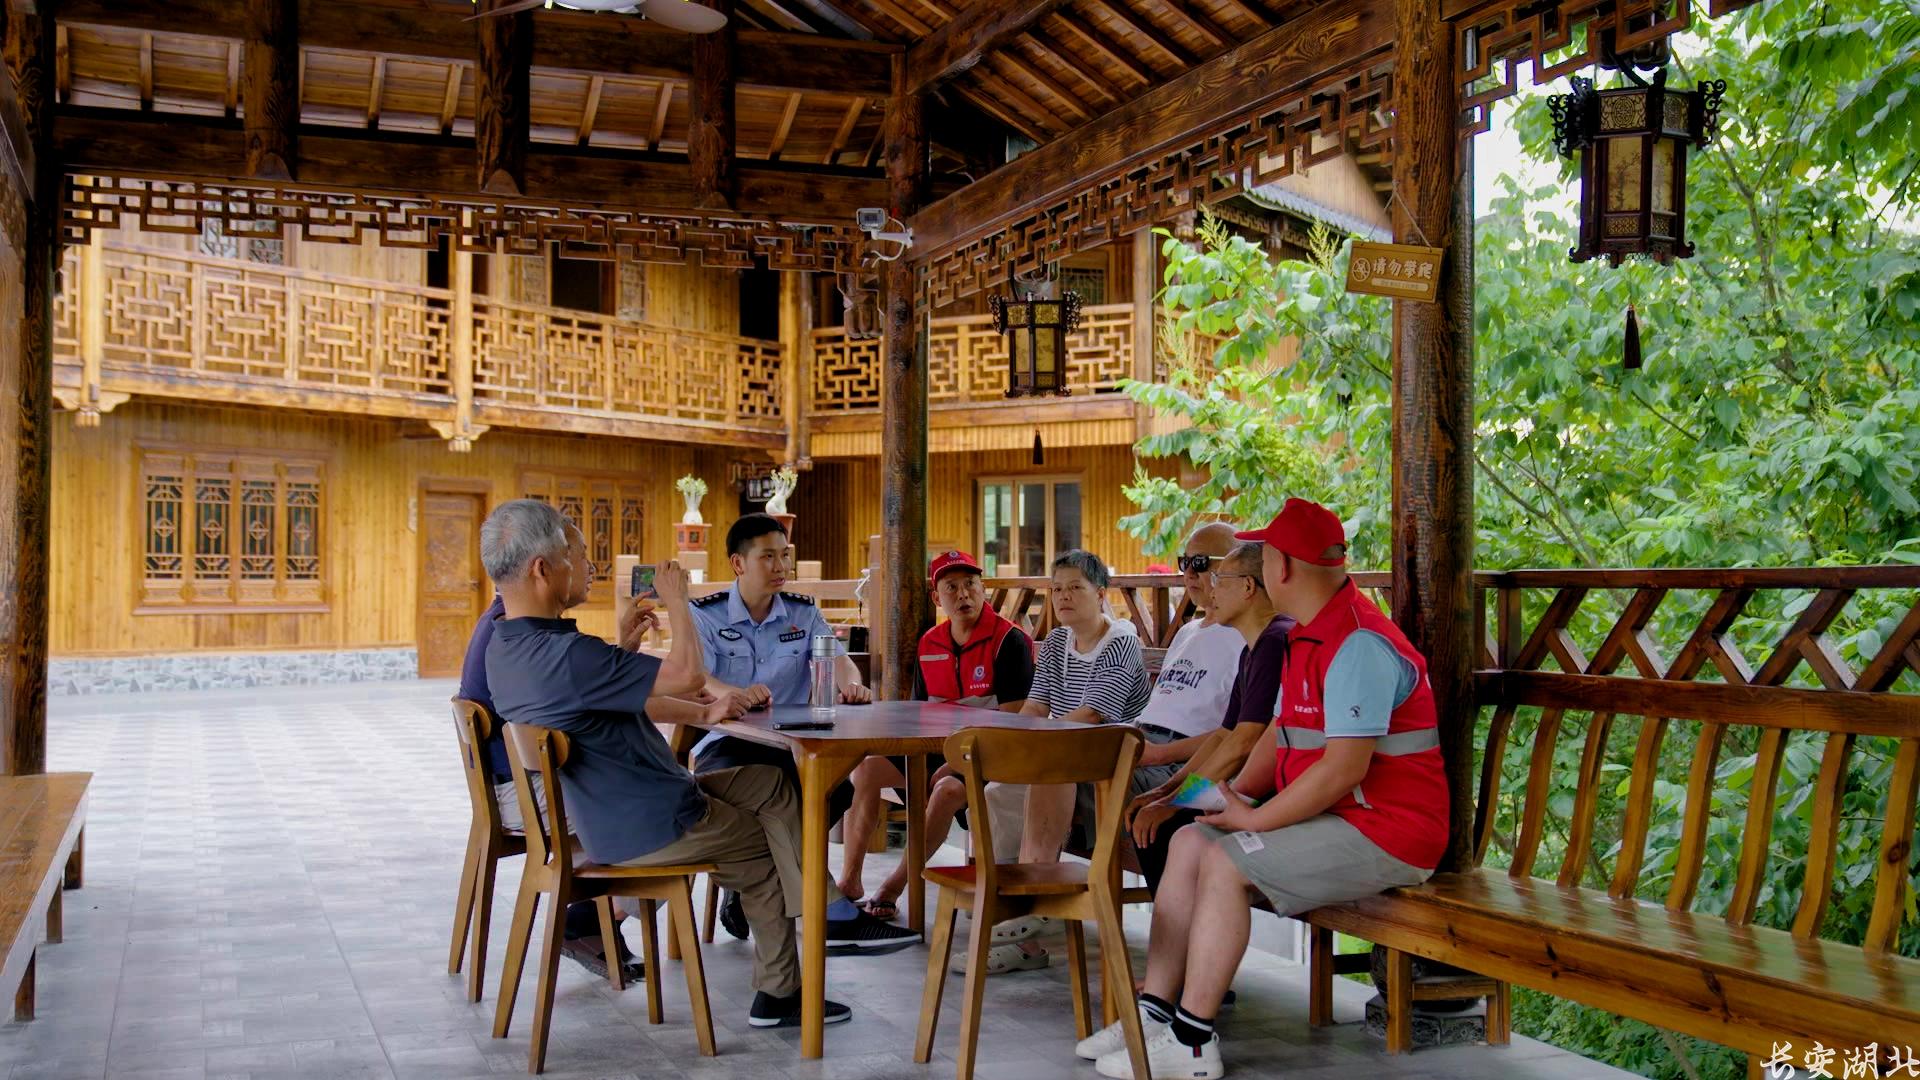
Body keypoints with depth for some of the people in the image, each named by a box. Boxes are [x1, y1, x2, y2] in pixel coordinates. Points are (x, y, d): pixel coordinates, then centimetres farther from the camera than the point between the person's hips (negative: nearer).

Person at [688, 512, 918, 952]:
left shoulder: (803, 612, 12)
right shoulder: (706, 615, 1)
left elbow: (837, 658, -3)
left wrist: (851, 683, -30)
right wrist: (737, 694, -38)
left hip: (789, 743, 3)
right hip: (725, 742, -3)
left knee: (838, 787, -29)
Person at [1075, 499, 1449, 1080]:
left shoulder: (1359, 645, -21)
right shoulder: (1308, 637, 14)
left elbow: (1344, 768, -27)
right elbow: (1283, 730, 19)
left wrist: (1255, 821, -19)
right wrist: (1238, 794, 3)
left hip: (1382, 832, -10)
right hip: (1335, 817, 11)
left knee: (1225, 862, -21)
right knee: (1189, 842, 5)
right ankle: (1154, 1011, 4)